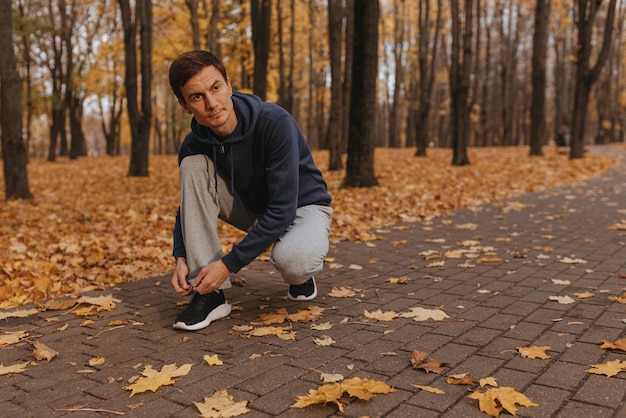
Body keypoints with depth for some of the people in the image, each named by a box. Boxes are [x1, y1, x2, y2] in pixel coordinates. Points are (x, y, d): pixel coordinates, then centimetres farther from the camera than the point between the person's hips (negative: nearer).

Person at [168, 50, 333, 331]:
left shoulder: (275, 123, -30)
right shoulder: (194, 145, -13)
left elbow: (282, 209, -31)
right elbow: (189, 203, 1)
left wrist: (229, 264, -30)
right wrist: (181, 258, -18)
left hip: (302, 206, -5)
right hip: (253, 208, 5)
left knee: (291, 260, -40)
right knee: (193, 166, -21)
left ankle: (303, 274, 2)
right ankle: (210, 294, -19)